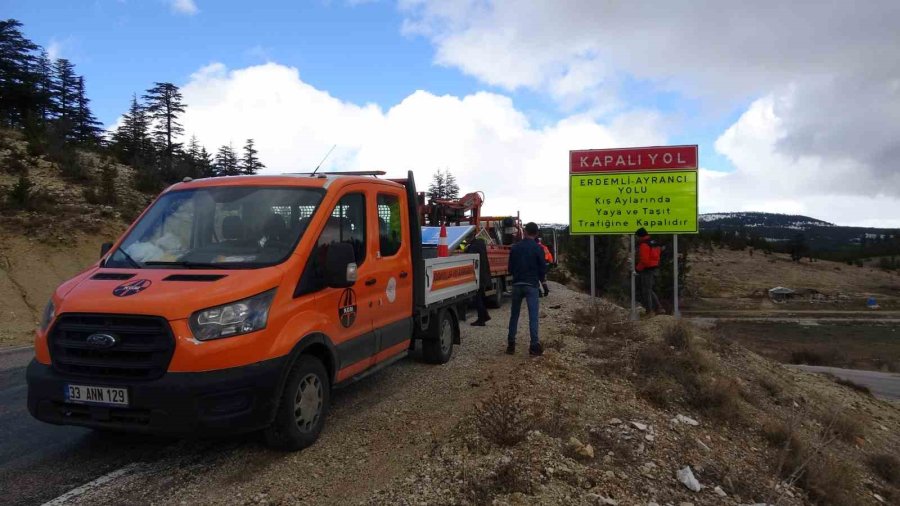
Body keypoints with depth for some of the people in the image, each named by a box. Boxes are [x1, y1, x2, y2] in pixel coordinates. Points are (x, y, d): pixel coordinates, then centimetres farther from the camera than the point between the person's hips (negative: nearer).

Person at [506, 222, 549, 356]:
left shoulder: (515, 247, 6)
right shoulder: (537, 248, -4)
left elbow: (510, 267, 12)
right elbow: (542, 269, -4)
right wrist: (545, 285, 7)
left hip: (517, 284, 3)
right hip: (531, 285, -3)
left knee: (514, 315, 11)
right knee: (533, 316, -4)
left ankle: (511, 345, 12)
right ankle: (534, 346, -8)